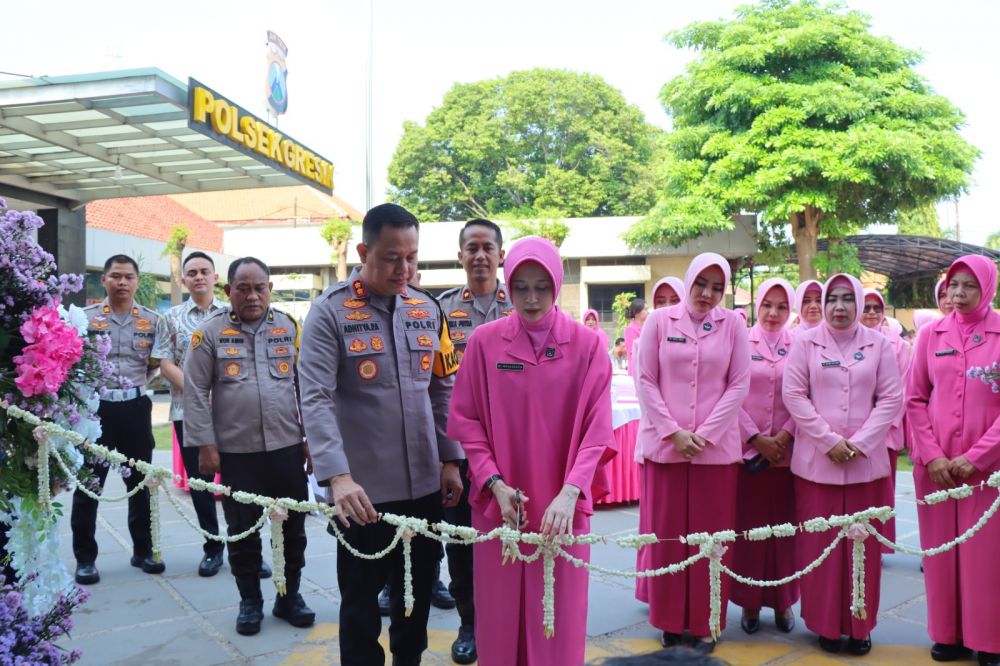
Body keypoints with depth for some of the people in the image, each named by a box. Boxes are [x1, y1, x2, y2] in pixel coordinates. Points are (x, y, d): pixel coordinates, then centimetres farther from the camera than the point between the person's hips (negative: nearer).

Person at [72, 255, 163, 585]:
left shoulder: (152, 320, 6)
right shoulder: (86, 317, 1)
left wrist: (134, 383, -1)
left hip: (135, 407, 2)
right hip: (96, 407, -2)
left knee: (141, 482, 10)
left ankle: (143, 550, 23)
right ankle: (85, 558, 16)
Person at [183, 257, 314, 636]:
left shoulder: (290, 328, 5)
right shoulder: (211, 332, -2)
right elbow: (196, 393, -3)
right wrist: (204, 445, -7)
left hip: (288, 447, 2)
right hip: (236, 451, -2)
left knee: (293, 526, 10)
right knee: (242, 531, 11)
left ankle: (289, 596, 27)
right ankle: (250, 601, 28)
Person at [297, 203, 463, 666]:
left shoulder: (428, 309, 5)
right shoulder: (329, 312, -10)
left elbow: (443, 390, 10)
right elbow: (316, 400, -19)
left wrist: (450, 459, 6)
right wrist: (338, 477, -29)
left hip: (425, 484, 4)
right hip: (363, 489, -4)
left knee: (418, 592, 19)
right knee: (361, 600, 12)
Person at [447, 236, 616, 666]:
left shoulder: (587, 344, -3)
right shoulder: (484, 341, -1)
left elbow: (596, 428, -7)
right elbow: (466, 419, 0)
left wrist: (570, 493, -20)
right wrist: (494, 483, -12)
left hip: (563, 503, 0)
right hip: (499, 500, 1)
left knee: (558, 615, 9)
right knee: (500, 612, 10)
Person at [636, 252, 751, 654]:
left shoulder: (732, 324, 3)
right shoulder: (659, 321, 1)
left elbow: (739, 384, -1)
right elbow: (646, 381, -1)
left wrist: (705, 433, -10)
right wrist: (673, 432, -10)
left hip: (716, 448, 0)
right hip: (665, 445, 0)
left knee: (710, 538, 7)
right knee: (667, 535, 6)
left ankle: (705, 624, 21)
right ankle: (671, 621, 21)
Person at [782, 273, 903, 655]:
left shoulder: (878, 344, 5)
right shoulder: (806, 343, 2)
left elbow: (891, 398, 1)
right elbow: (793, 395, -4)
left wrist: (859, 443, -10)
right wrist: (829, 441, -11)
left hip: (867, 461, 1)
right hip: (816, 460, -1)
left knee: (863, 544, 7)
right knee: (819, 544, 3)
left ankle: (859, 625, 21)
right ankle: (825, 624, 17)